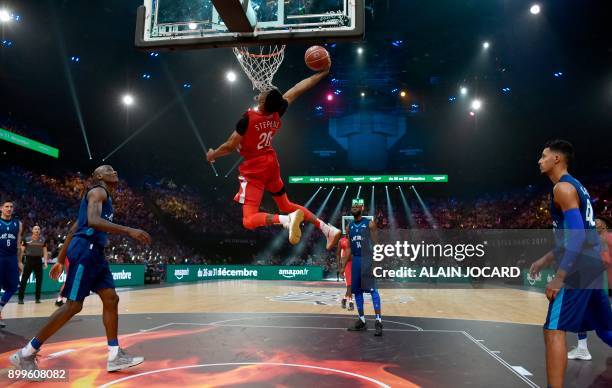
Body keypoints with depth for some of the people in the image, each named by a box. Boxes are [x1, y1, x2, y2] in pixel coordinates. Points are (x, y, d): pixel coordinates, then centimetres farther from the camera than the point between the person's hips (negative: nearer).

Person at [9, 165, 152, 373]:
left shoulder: (103, 196, 24)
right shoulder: (98, 191, -4)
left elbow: (74, 228, 25)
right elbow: (93, 221, -25)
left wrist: (60, 260, 27)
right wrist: (129, 231, -31)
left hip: (94, 252, 10)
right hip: (85, 250, -10)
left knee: (111, 299, 5)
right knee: (73, 305, -8)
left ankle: (115, 356, 6)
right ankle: (26, 354, 4)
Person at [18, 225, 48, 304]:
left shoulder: (43, 240, 5)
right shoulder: (26, 239, -1)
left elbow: (45, 251, 6)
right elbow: (21, 251, 1)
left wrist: (45, 262, -4)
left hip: (38, 260, 2)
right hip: (29, 260, -2)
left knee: (39, 280, 3)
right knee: (24, 280, -2)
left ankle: (38, 298, 13)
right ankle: (20, 298, 5)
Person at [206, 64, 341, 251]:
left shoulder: (248, 118, -24)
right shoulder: (277, 113, -7)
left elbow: (230, 146, -16)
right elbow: (298, 90, 1)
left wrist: (212, 155, 4)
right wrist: (323, 73, 10)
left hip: (253, 171, -7)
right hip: (272, 165, 7)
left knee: (249, 220, -10)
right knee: (286, 205, 21)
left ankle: (288, 219, -36)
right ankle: (328, 229, 11)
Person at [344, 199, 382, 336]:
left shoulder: (369, 224, -3)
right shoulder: (350, 226, 13)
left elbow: (375, 244, -5)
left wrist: (376, 261, -16)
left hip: (367, 259, -6)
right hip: (355, 260, 6)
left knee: (372, 289, -13)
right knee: (357, 291, 8)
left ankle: (378, 321, -13)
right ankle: (361, 321, 17)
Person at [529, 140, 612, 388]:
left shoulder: (562, 187, -12)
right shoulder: (576, 186, 19)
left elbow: (578, 236, -21)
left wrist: (559, 278, -22)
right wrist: (545, 260, 26)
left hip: (578, 268, -10)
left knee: (553, 331, -9)